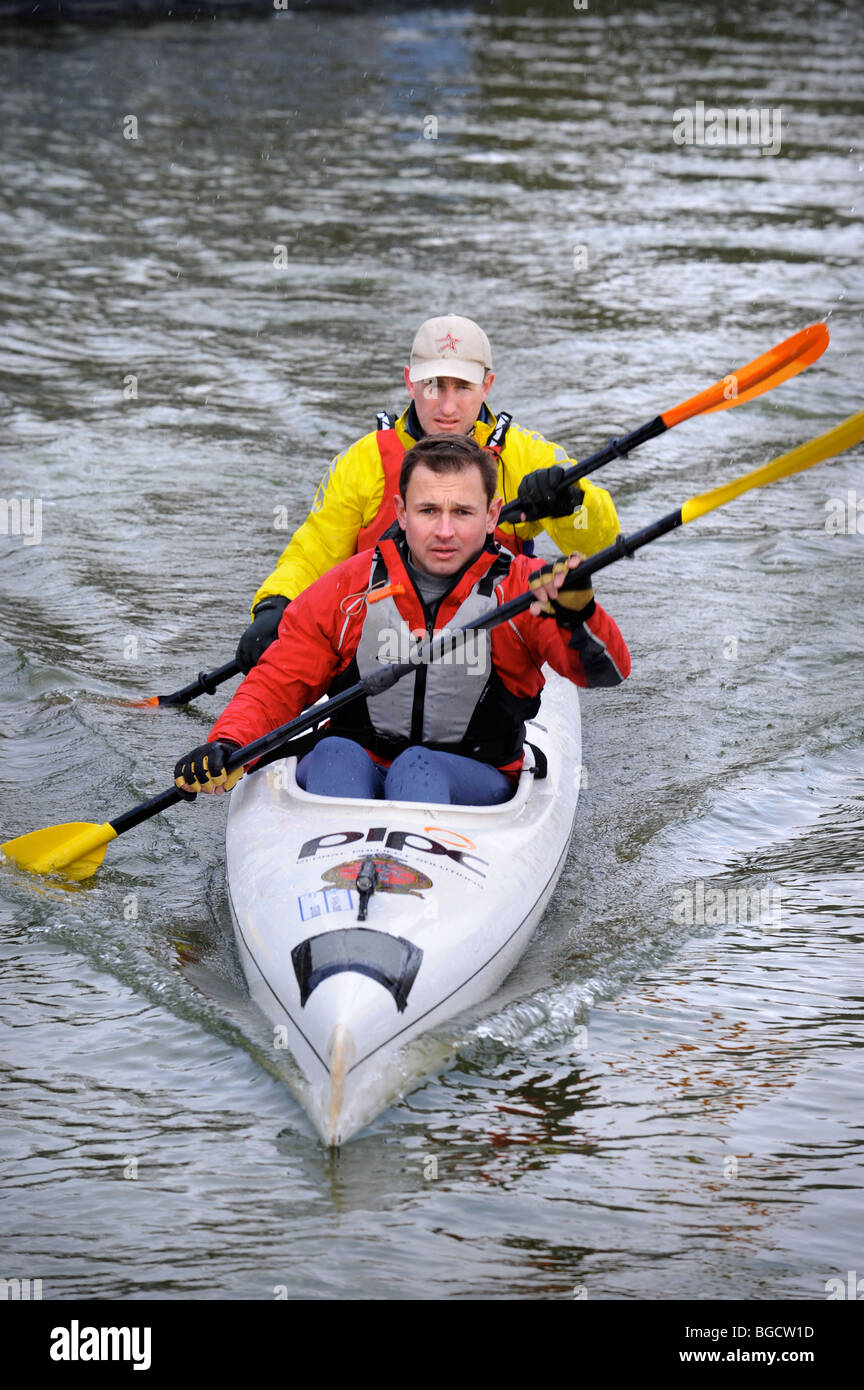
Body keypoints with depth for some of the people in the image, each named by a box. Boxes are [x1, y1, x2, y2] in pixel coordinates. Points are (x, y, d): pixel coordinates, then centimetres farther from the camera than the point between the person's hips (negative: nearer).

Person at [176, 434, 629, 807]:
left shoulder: (523, 590, -3)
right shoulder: (349, 589, 2)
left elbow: (608, 669, -18)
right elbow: (278, 683, 7)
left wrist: (577, 612, -41)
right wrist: (227, 747, -13)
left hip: (476, 784, -2)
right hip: (355, 773, 2)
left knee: (417, 767, -33)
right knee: (334, 754, -30)